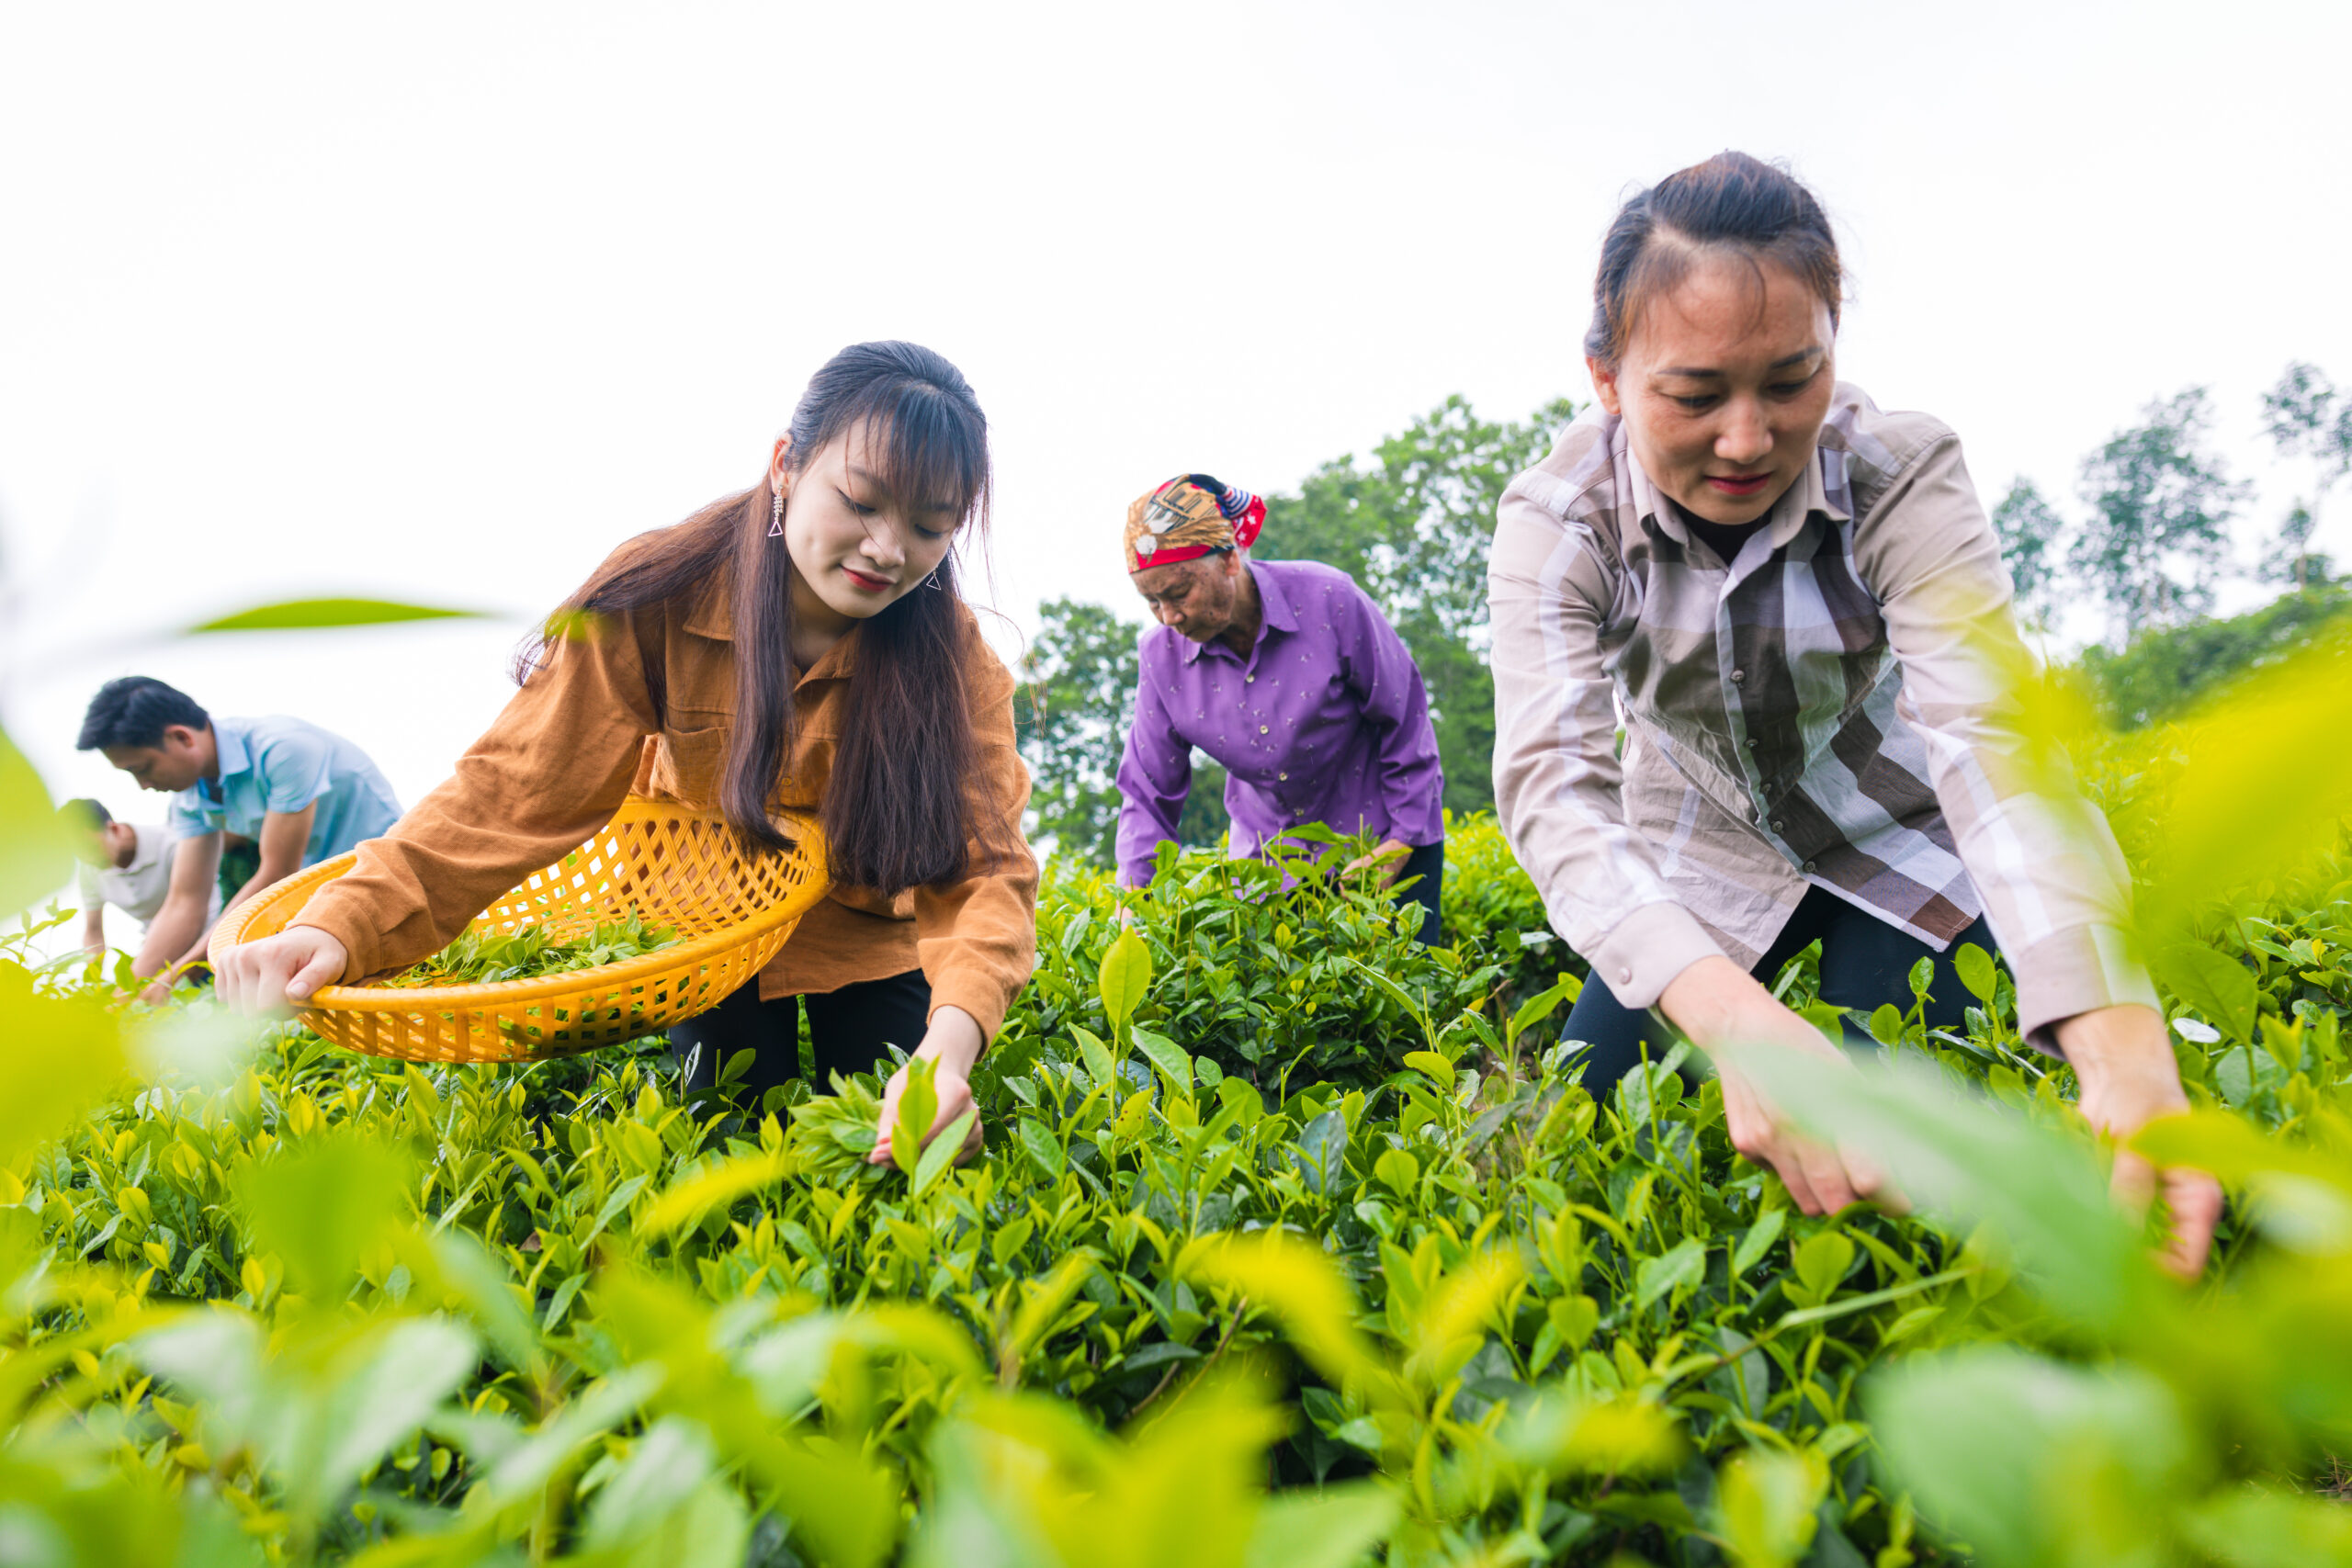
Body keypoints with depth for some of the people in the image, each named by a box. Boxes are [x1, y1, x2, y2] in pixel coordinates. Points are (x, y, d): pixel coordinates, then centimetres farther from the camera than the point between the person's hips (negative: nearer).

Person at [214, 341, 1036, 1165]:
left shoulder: (953, 656, -24)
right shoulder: (659, 600, -26)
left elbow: (984, 864, -33)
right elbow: (520, 788, -30)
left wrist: (950, 1040, -53)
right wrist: (341, 923, -47)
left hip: (870, 934, 1)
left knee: (883, 1166, -1)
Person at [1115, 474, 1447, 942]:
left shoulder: (1328, 601, -21)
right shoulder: (1160, 655, -11)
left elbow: (1405, 722, -11)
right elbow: (1148, 794, -3)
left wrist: (1400, 845, -10)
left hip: (1379, 838, -2)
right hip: (1268, 858, 3)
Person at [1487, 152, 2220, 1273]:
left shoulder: (1902, 476, -27)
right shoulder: (1555, 520, -25)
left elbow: (1994, 741, -39)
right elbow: (1551, 779, -37)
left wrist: (2123, 1044, -57)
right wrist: (1730, 1014, -56)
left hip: (1896, 841, -1)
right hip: (1700, 853, 1)